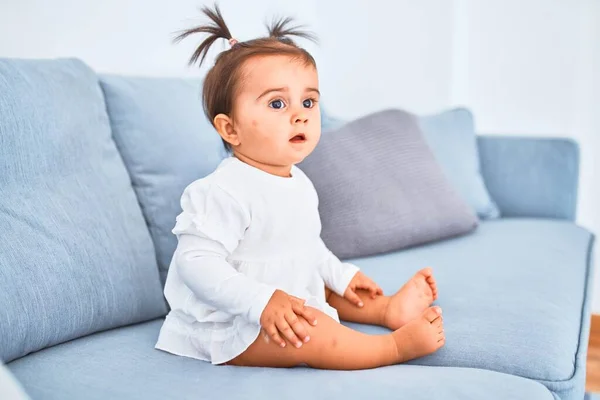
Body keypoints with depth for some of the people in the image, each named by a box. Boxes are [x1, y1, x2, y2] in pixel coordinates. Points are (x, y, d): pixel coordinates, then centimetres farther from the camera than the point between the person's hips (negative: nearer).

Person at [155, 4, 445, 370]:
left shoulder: (298, 183, 5)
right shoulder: (225, 192, -27)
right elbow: (196, 261, -32)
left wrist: (340, 275, 19)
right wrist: (261, 302, -37)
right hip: (230, 329, -11)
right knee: (309, 334, -28)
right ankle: (396, 345, -16)